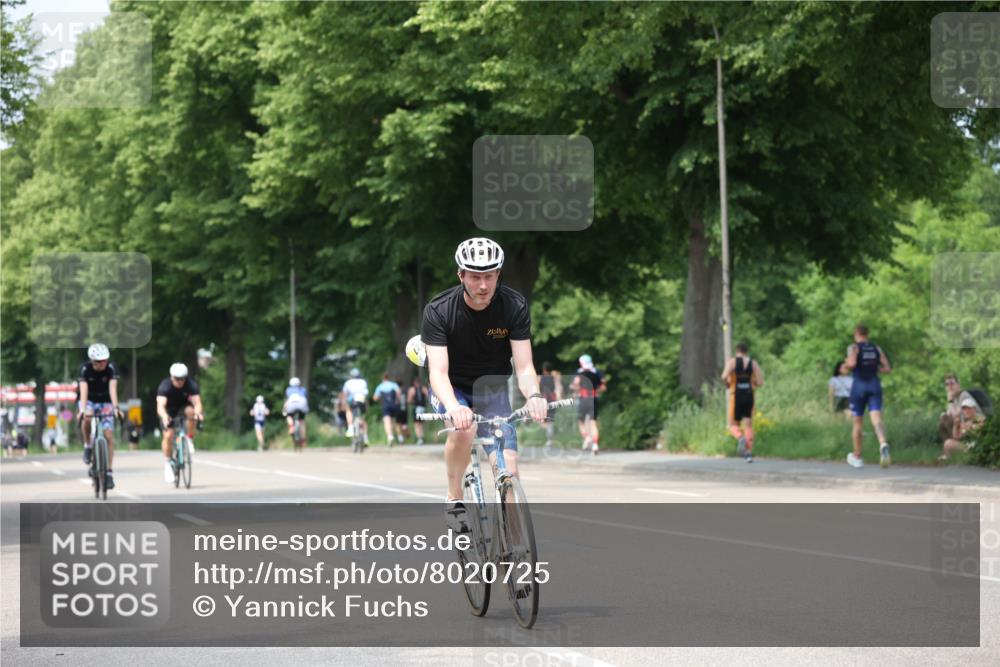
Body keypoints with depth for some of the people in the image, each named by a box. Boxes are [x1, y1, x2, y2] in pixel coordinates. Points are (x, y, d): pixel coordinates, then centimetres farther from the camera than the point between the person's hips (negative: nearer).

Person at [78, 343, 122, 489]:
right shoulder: (85, 369, -23)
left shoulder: (111, 368, -21)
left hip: (105, 402, 1)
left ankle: (108, 472, -7)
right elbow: (83, 390, -33)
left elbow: (113, 388, -33)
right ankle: (87, 446, -12)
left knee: (109, 436, -11)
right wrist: (83, 409, -48)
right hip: (89, 401, -1)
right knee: (87, 417, -36)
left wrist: (115, 407, -48)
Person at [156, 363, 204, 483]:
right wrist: (164, 417, -65)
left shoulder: (191, 385, -27)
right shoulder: (165, 386, -31)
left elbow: (197, 402, -37)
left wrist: (198, 412, -61)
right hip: (169, 411, -1)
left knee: (191, 411, -34)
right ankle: (168, 463, -1)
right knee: (168, 435, -21)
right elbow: (160, 406, -43)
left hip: (183, 406, 1)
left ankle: (190, 438, -13)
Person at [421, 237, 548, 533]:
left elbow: (524, 366, -20)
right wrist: (453, 407, -52)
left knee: (507, 464, -15)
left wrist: (534, 395, -43)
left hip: (492, 388, 2)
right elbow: (438, 371, -31)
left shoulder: (514, 306, -19)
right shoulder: (438, 311, -24)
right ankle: (454, 501, -13)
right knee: (462, 429, -34)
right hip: (452, 388, -2)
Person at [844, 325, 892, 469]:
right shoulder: (876, 348, 12)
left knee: (857, 423, 12)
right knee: (876, 418, -13)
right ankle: (883, 444, -44)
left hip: (859, 385, -2)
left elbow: (852, 363, -20)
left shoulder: (854, 347, -2)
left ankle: (857, 456, 23)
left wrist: (845, 364, 2)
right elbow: (887, 368, 8)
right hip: (875, 384, 2)